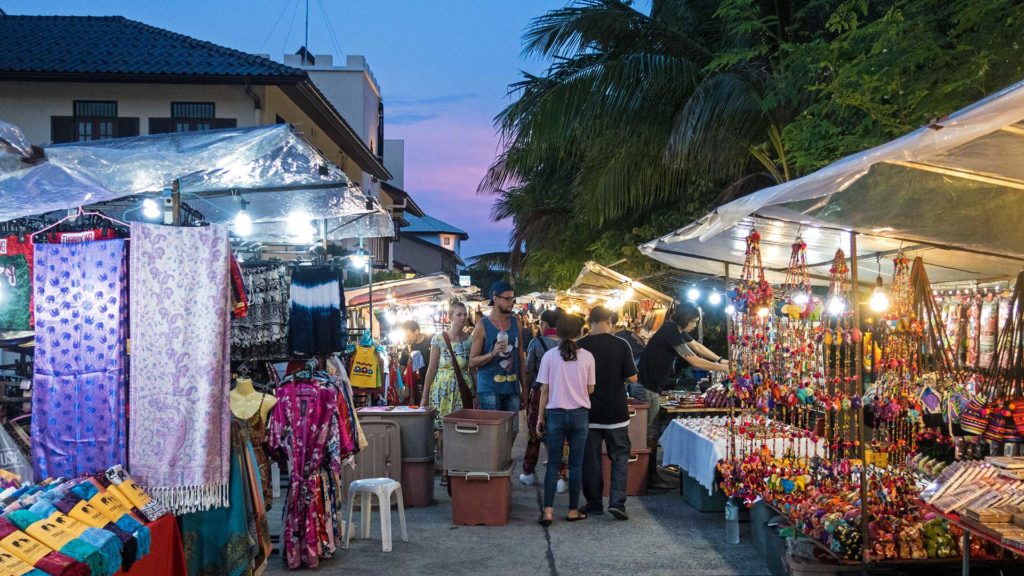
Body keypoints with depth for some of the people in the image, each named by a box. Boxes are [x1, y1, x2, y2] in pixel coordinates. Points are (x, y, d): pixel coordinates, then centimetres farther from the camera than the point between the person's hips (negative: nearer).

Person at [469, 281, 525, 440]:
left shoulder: (515, 323, 9)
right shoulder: (483, 326, -5)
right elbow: (472, 361, -6)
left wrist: (524, 386, 14)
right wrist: (493, 353, -22)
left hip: (512, 387, 5)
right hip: (490, 389, -5)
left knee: (512, 432, 8)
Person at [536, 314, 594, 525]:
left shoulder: (550, 356, -5)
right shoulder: (587, 357, -4)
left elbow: (545, 390, -2)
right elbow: (590, 389, 2)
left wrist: (540, 417, 6)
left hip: (555, 414, 0)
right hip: (580, 415, 0)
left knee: (553, 464, 5)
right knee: (576, 464, 8)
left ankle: (548, 511, -2)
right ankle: (573, 510, 14)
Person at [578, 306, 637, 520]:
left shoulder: (580, 346, -7)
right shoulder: (621, 345, -8)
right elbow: (632, 377, -6)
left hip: (589, 412, 1)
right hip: (616, 412, -1)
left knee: (591, 460, 10)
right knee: (620, 456, 9)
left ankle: (594, 504, 15)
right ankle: (617, 502, -3)